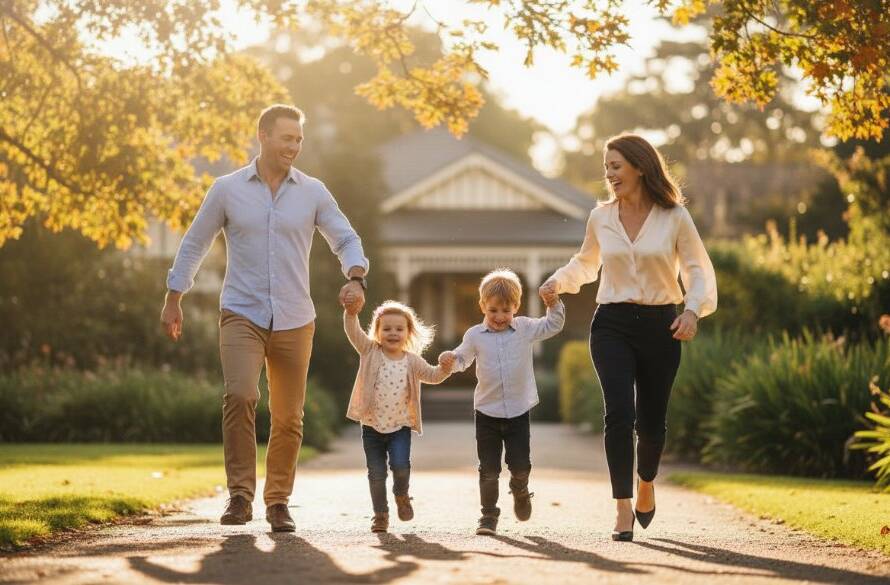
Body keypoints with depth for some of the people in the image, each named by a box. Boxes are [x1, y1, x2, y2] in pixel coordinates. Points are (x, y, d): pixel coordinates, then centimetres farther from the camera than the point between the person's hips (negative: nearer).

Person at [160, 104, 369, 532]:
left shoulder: (312, 192, 4)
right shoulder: (227, 189, 2)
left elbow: (346, 239, 6)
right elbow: (194, 244, 10)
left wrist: (355, 278, -15)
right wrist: (173, 300, 8)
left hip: (295, 321, 2)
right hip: (241, 315, -2)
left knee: (288, 418, 6)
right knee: (239, 396, -24)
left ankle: (278, 501, 20)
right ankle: (240, 494, -16)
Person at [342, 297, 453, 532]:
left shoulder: (411, 361, 0)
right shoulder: (370, 352, -4)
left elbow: (432, 376, -5)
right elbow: (353, 333, -15)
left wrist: (445, 369, -27)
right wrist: (351, 313, -34)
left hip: (400, 426, 0)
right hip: (372, 425, 0)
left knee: (400, 464, -17)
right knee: (376, 472, 1)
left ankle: (401, 495, 14)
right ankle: (380, 514, 19)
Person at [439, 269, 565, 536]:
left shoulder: (525, 328, 2)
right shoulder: (475, 335, -1)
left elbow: (553, 326, 10)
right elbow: (462, 359, 8)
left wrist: (554, 304, -7)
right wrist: (450, 359, -14)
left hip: (518, 411, 0)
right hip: (487, 413, 0)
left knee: (520, 464, 2)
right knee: (489, 468, 1)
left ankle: (520, 491, 35)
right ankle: (489, 515, 11)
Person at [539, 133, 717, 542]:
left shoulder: (674, 217, -3)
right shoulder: (601, 218, 5)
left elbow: (698, 270, 1)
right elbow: (586, 262, 23)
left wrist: (693, 310, -15)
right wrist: (558, 281, 5)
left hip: (659, 325, -1)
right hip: (613, 325, 1)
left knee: (651, 419, 7)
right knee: (619, 412, -16)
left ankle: (646, 484, 38)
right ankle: (623, 510, -13)